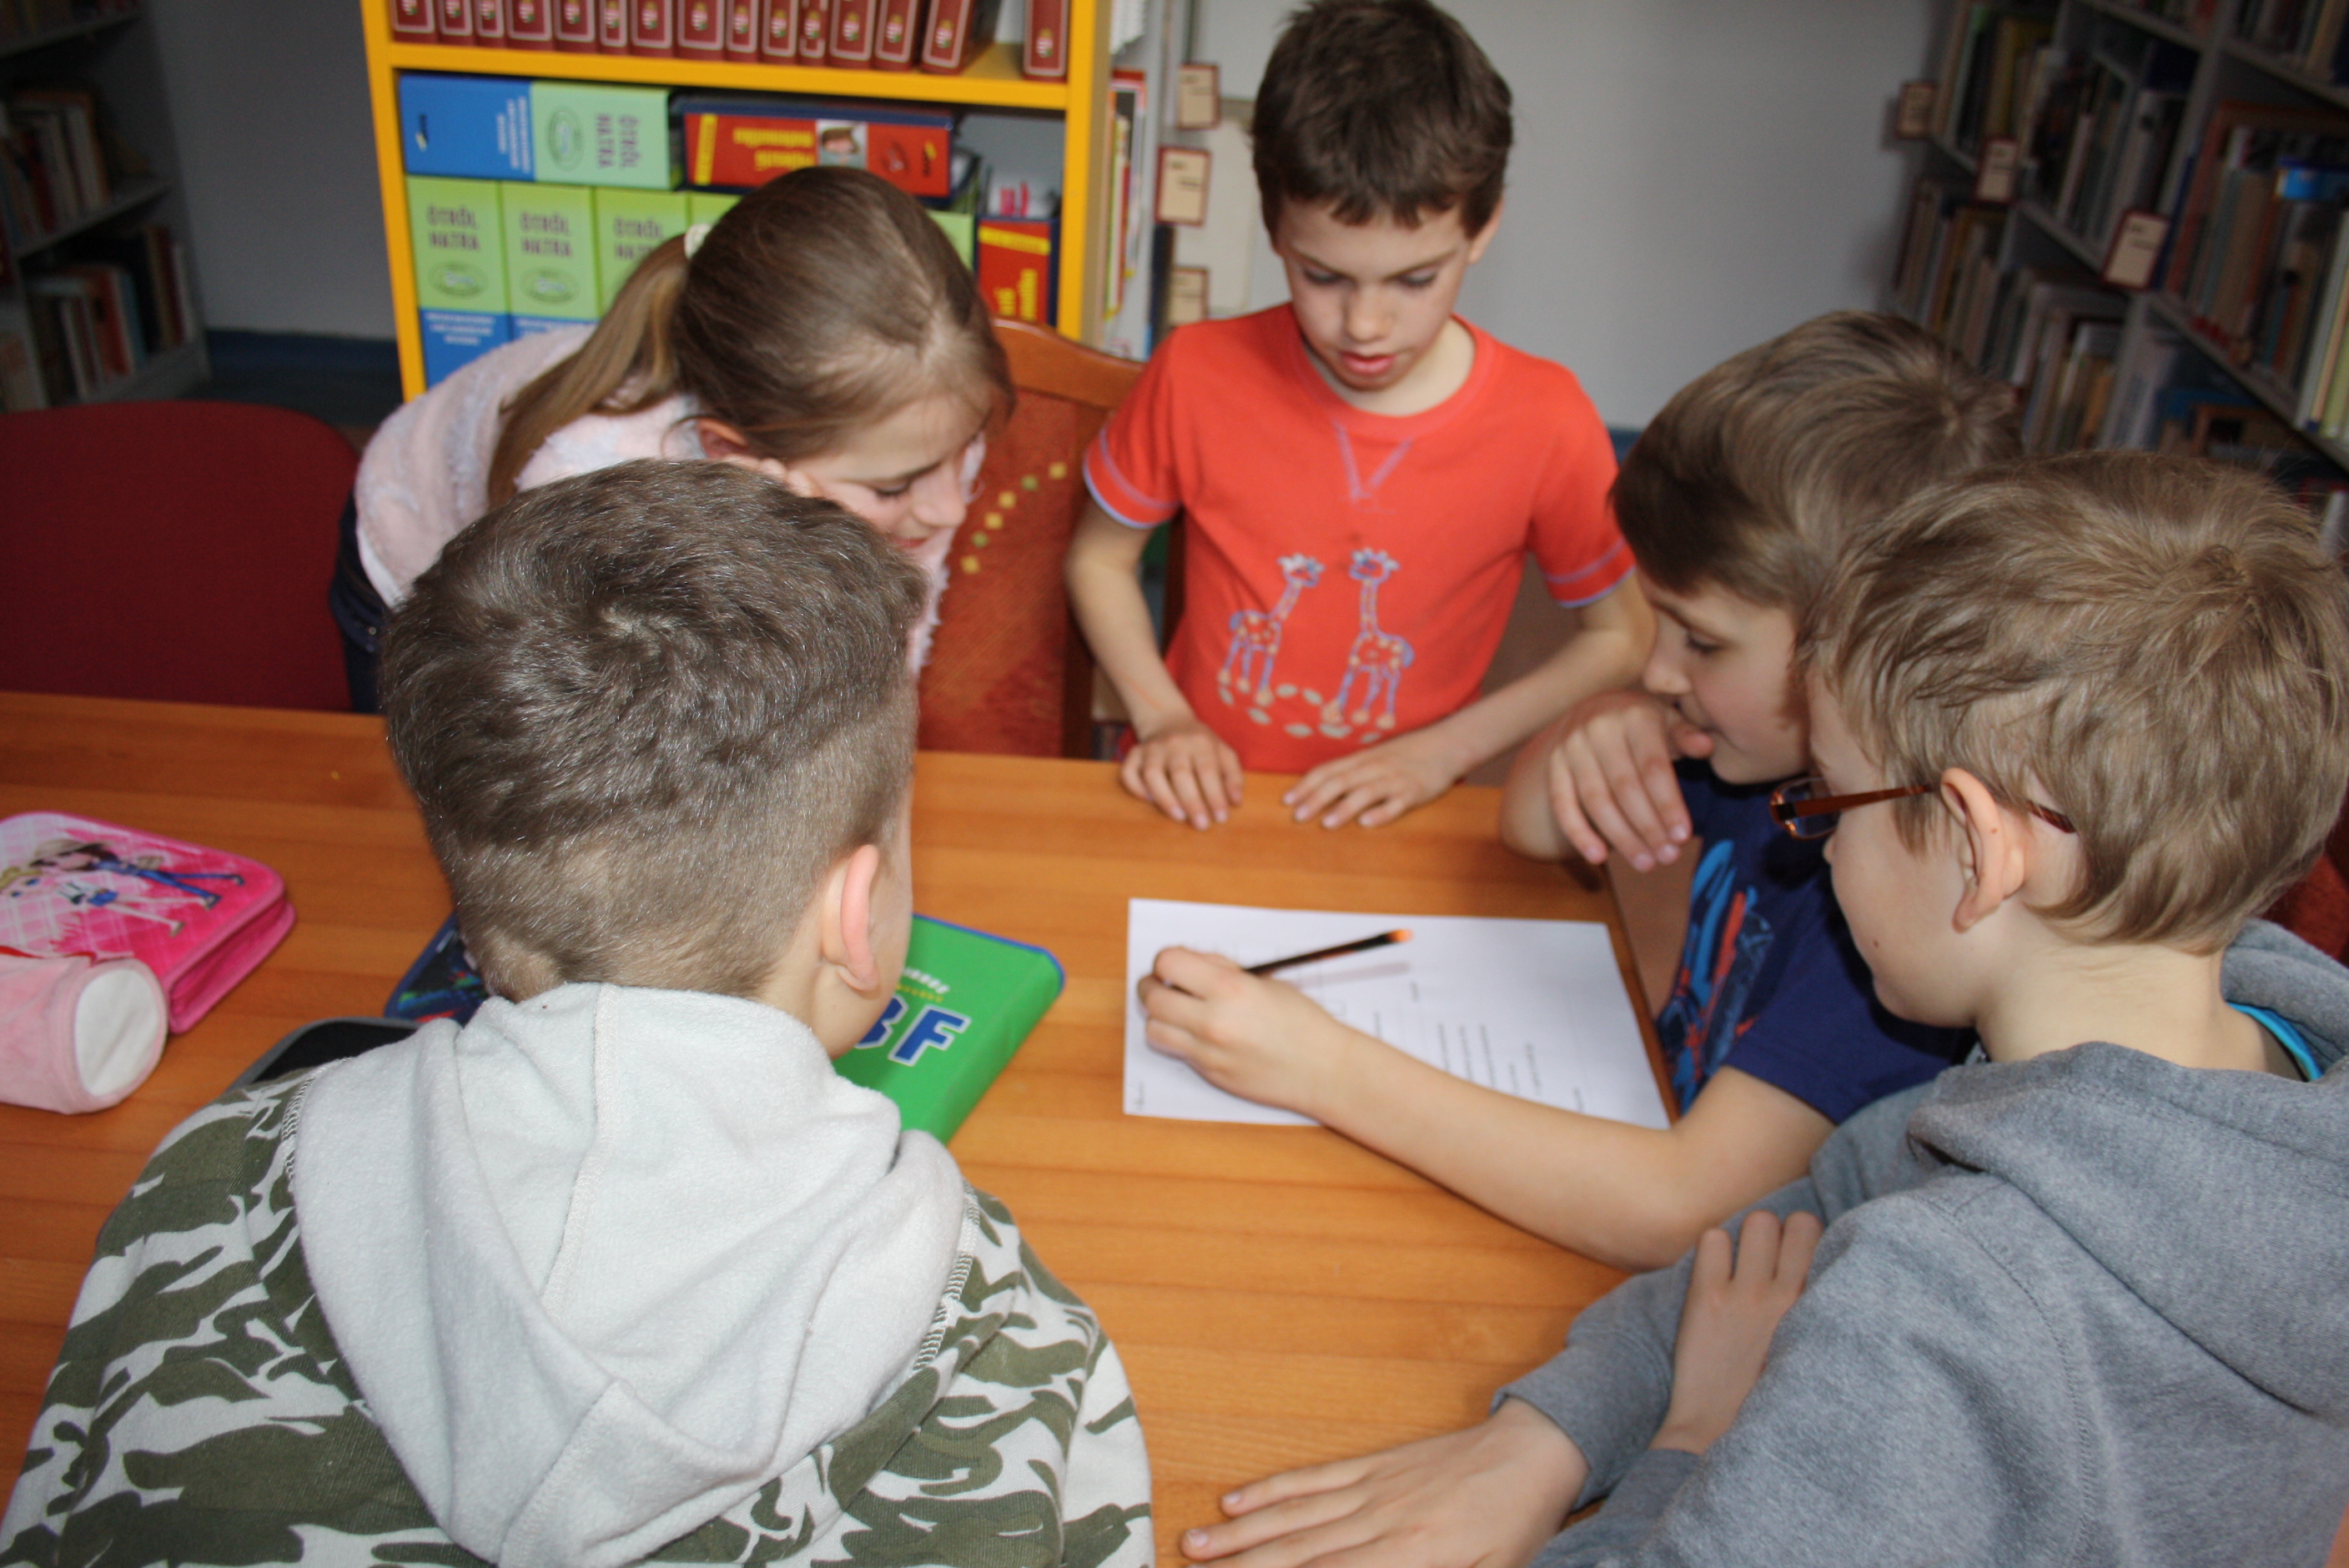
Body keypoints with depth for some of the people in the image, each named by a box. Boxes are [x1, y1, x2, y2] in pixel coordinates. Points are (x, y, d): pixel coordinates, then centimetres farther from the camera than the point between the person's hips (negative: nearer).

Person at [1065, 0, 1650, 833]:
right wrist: (1163, 719, -7)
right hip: (1198, 808, 0)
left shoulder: (1546, 424, -11)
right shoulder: (1198, 374, -9)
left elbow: (1622, 638, 1)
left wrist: (1439, 752, -8)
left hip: (1387, 827, 1)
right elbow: (1098, 555, 6)